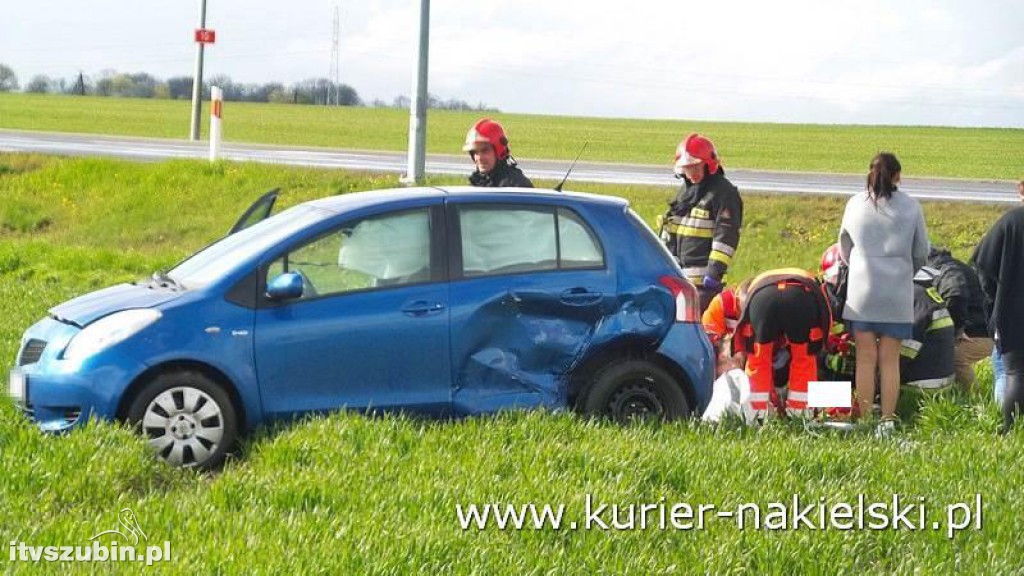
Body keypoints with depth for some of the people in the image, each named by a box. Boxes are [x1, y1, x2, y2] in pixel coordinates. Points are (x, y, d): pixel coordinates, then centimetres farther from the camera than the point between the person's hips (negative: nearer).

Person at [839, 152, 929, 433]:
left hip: (861, 290, 0)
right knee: (890, 360, 4)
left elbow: (844, 250, 14)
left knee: (865, 358, 4)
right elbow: (921, 253, 9)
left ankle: (865, 421, 4)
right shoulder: (910, 207, -1)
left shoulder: (856, 204, 2)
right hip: (897, 292, 0)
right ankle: (887, 421, 5)